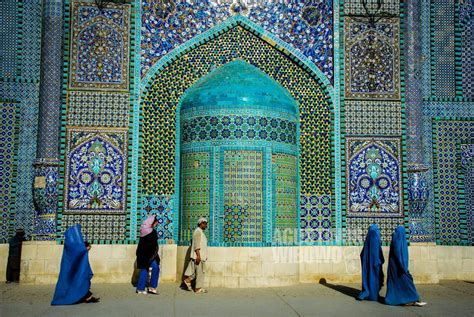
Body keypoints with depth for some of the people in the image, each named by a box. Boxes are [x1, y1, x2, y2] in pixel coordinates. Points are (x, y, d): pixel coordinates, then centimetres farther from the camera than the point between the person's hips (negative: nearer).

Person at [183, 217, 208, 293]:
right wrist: (198, 256, -25)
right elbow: (196, 245, -20)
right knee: (200, 272, -4)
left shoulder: (201, 232, 18)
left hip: (201, 256, 10)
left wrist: (205, 256, 22)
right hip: (198, 256, -10)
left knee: (200, 272, 14)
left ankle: (188, 279, 20)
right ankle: (198, 288, 3)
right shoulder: (198, 231, -13)